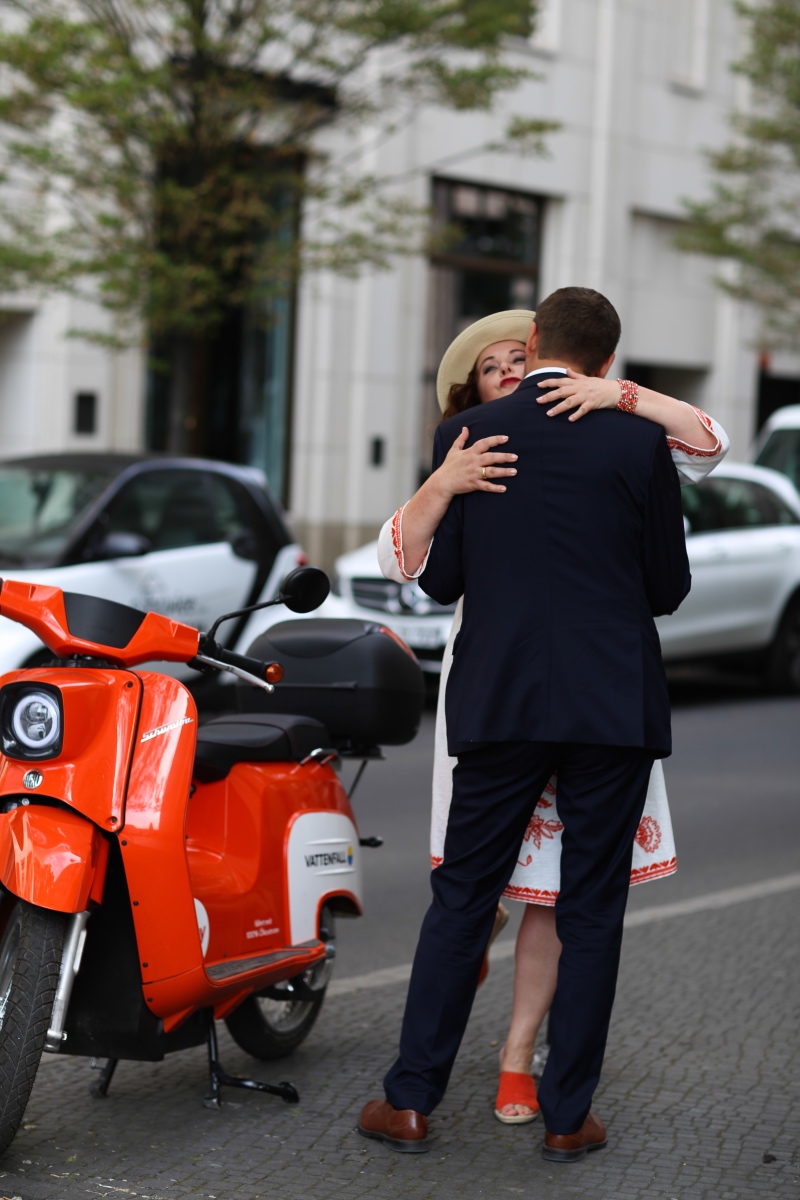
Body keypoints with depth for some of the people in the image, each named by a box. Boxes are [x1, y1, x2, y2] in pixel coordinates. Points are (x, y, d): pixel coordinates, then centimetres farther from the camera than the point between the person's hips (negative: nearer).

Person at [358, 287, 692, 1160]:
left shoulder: (464, 436, 0)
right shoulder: (636, 442, -4)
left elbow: (439, 578, 4)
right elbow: (668, 586, 2)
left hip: (499, 702, 1)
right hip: (614, 705, -1)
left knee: (461, 900, 11)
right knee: (591, 913, 7)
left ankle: (410, 1102, 13)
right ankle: (566, 1115, 12)